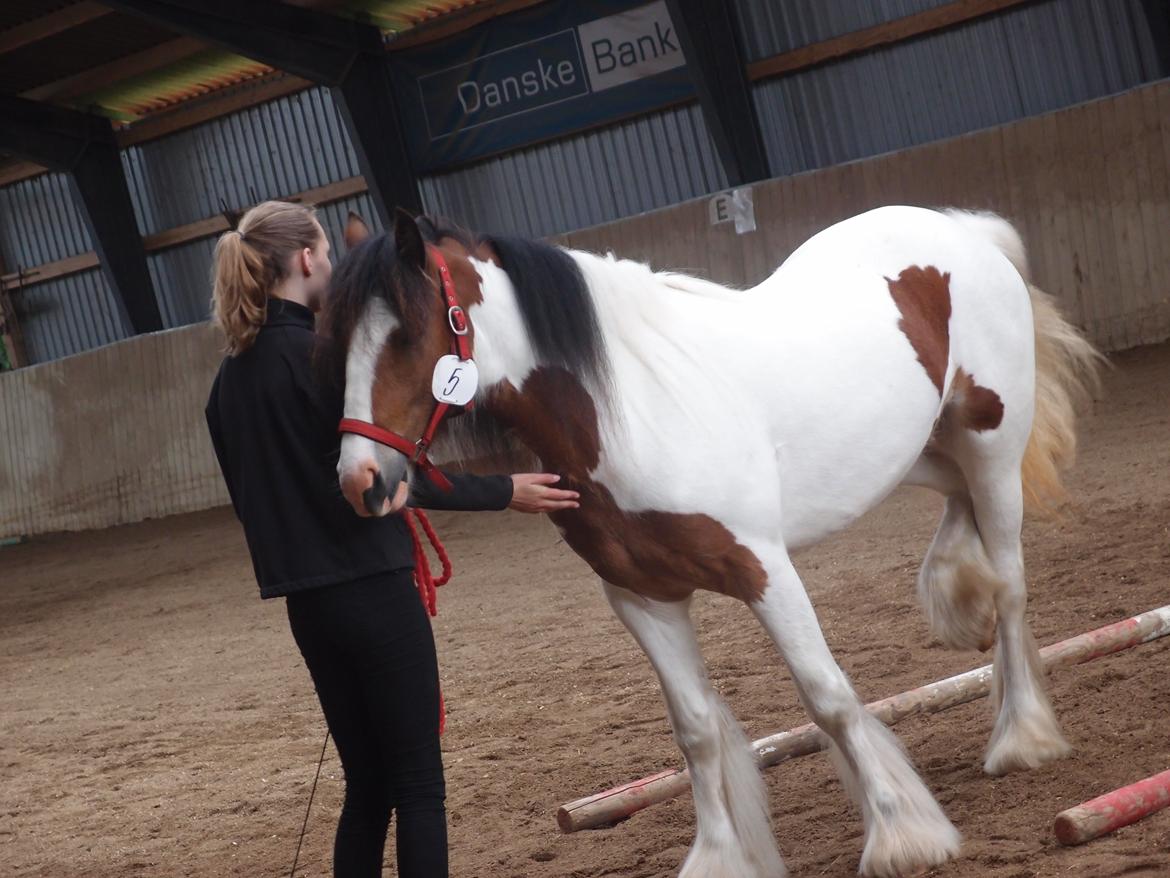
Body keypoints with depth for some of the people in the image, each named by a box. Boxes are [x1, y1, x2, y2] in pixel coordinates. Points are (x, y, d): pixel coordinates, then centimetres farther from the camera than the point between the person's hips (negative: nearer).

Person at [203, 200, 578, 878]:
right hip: (374, 590, -8)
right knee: (419, 784, -1)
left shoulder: (233, 377, 9)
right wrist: (505, 492, -9)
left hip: (307, 602, 8)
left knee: (367, 781, 15)